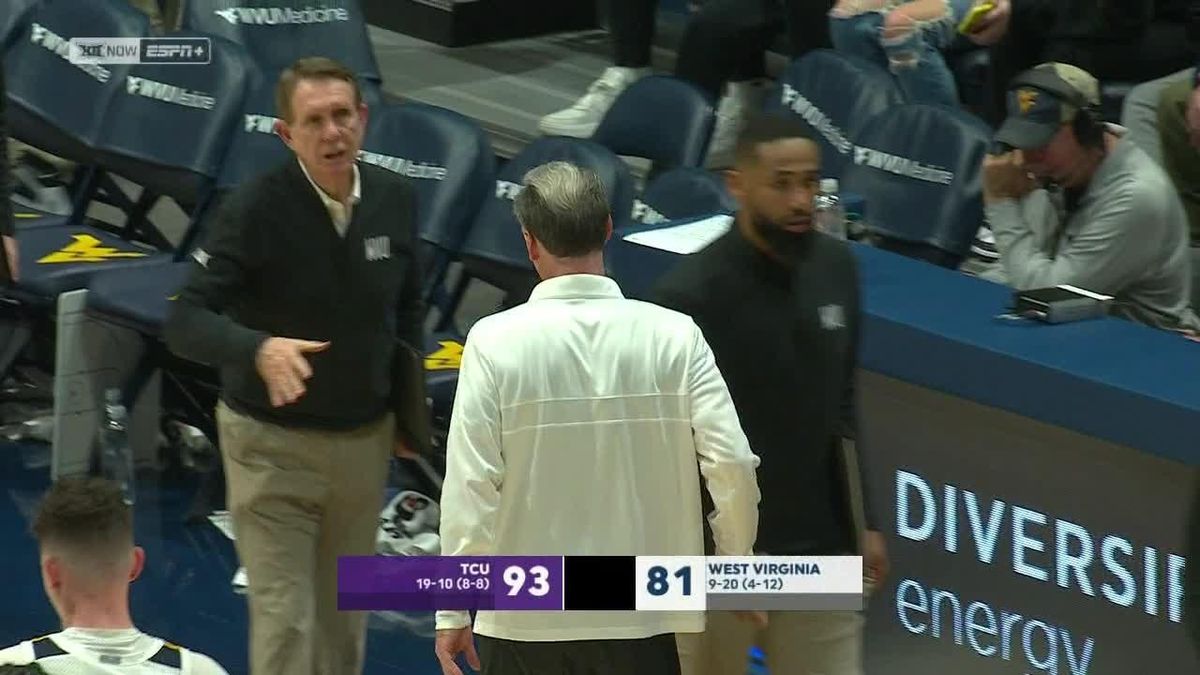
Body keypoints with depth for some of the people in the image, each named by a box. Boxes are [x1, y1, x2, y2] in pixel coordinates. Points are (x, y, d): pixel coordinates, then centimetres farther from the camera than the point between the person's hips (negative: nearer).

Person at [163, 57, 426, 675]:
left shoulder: (395, 200, -4)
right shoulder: (256, 208, -19)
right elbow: (185, 322, -24)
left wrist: (407, 410, 13)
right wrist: (258, 349, -42)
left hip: (364, 439, 5)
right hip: (273, 443, -5)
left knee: (344, 613, 18)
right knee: (285, 619, -6)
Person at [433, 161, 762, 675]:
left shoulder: (495, 342, -9)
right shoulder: (673, 337, -6)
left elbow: (470, 484, -10)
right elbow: (732, 465, -9)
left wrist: (453, 612, -1)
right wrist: (736, 565, 9)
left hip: (525, 617, -1)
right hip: (639, 618, 1)